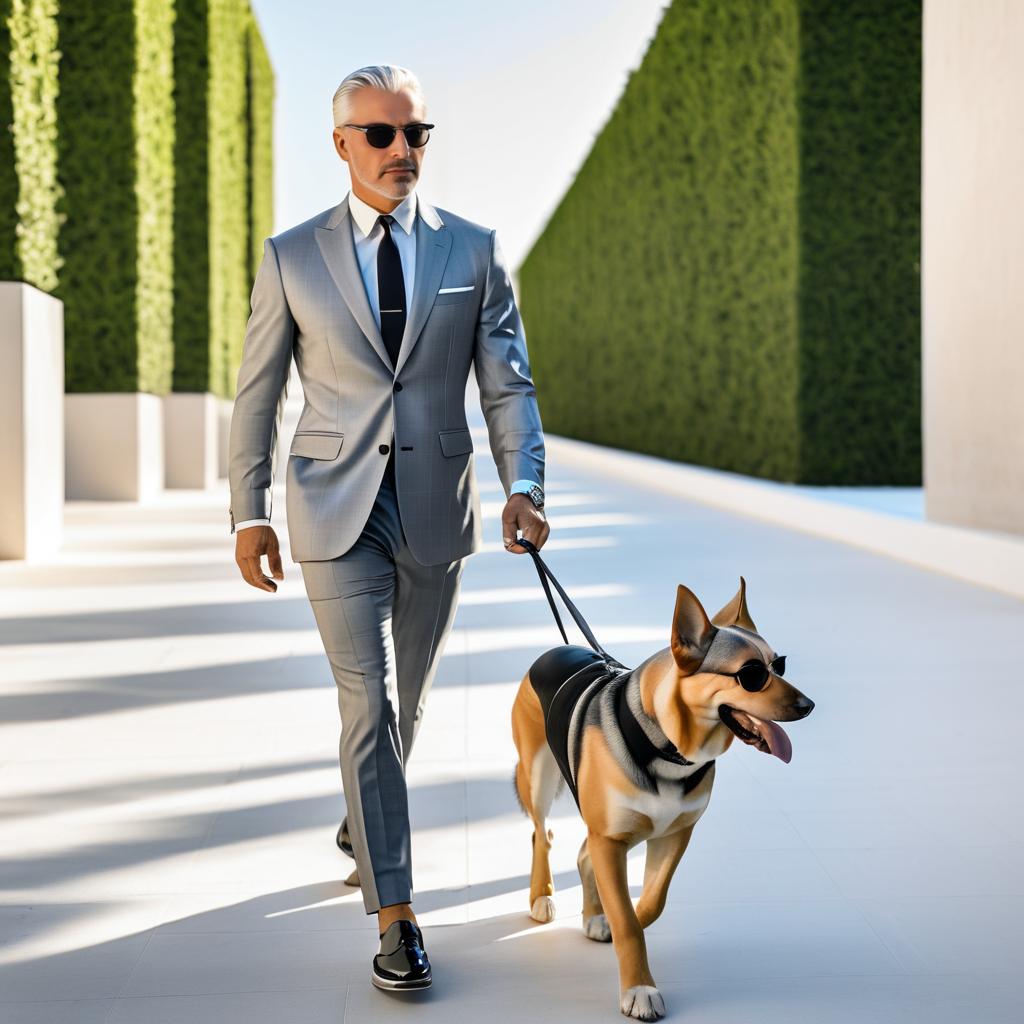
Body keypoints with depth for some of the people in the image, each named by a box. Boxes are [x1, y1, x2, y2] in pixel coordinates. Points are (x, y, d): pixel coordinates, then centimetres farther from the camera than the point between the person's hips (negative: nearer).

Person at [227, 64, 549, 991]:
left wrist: (523, 486, -15)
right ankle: (396, 918, -4)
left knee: (408, 697, 17)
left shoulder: (474, 250, 2)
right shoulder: (291, 257, 0)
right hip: (337, 513, -2)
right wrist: (249, 513, 2)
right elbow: (257, 393, 5)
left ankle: (362, 819, 45)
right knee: (367, 704, -9)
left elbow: (508, 382, -1)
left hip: (436, 508, 2)